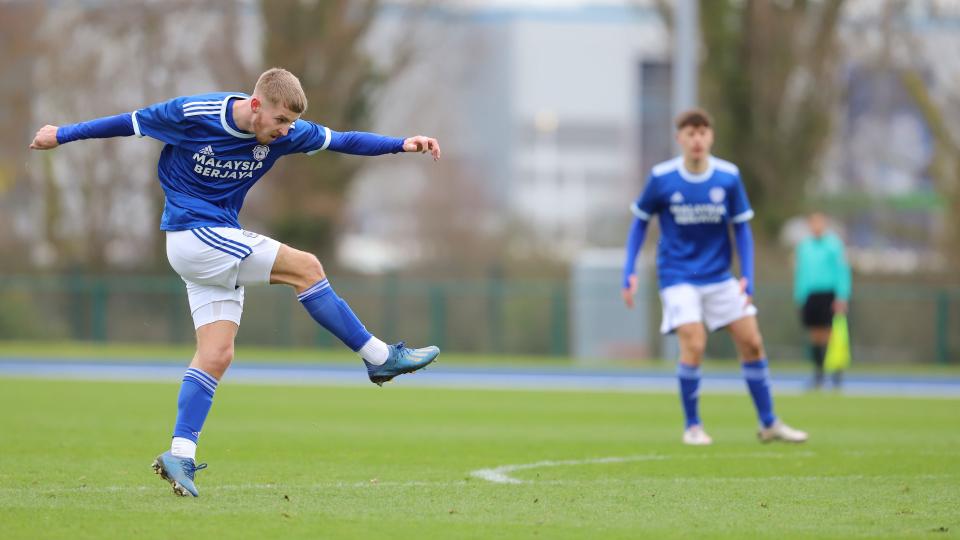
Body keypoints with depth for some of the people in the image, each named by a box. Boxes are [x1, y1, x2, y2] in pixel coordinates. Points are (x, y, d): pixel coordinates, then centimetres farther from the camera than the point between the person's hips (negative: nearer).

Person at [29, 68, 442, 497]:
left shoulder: (283, 134, -2)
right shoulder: (192, 115, -16)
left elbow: (342, 141, 3)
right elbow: (131, 123, -4)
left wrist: (402, 144, -7)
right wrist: (61, 135, 6)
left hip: (221, 244, 7)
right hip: (194, 233, -7)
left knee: (217, 355, -2)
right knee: (306, 268, -13)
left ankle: (180, 456, -3)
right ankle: (380, 358, -4)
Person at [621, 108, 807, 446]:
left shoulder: (728, 177, -6)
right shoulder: (661, 178, -10)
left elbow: (741, 227, 1)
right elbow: (640, 221, 2)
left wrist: (747, 277, -9)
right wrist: (629, 272, -4)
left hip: (719, 276, 3)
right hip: (678, 276, -3)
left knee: (751, 343, 1)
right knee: (694, 345, -18)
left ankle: (769, 424, 15)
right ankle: (692, 427, 0)